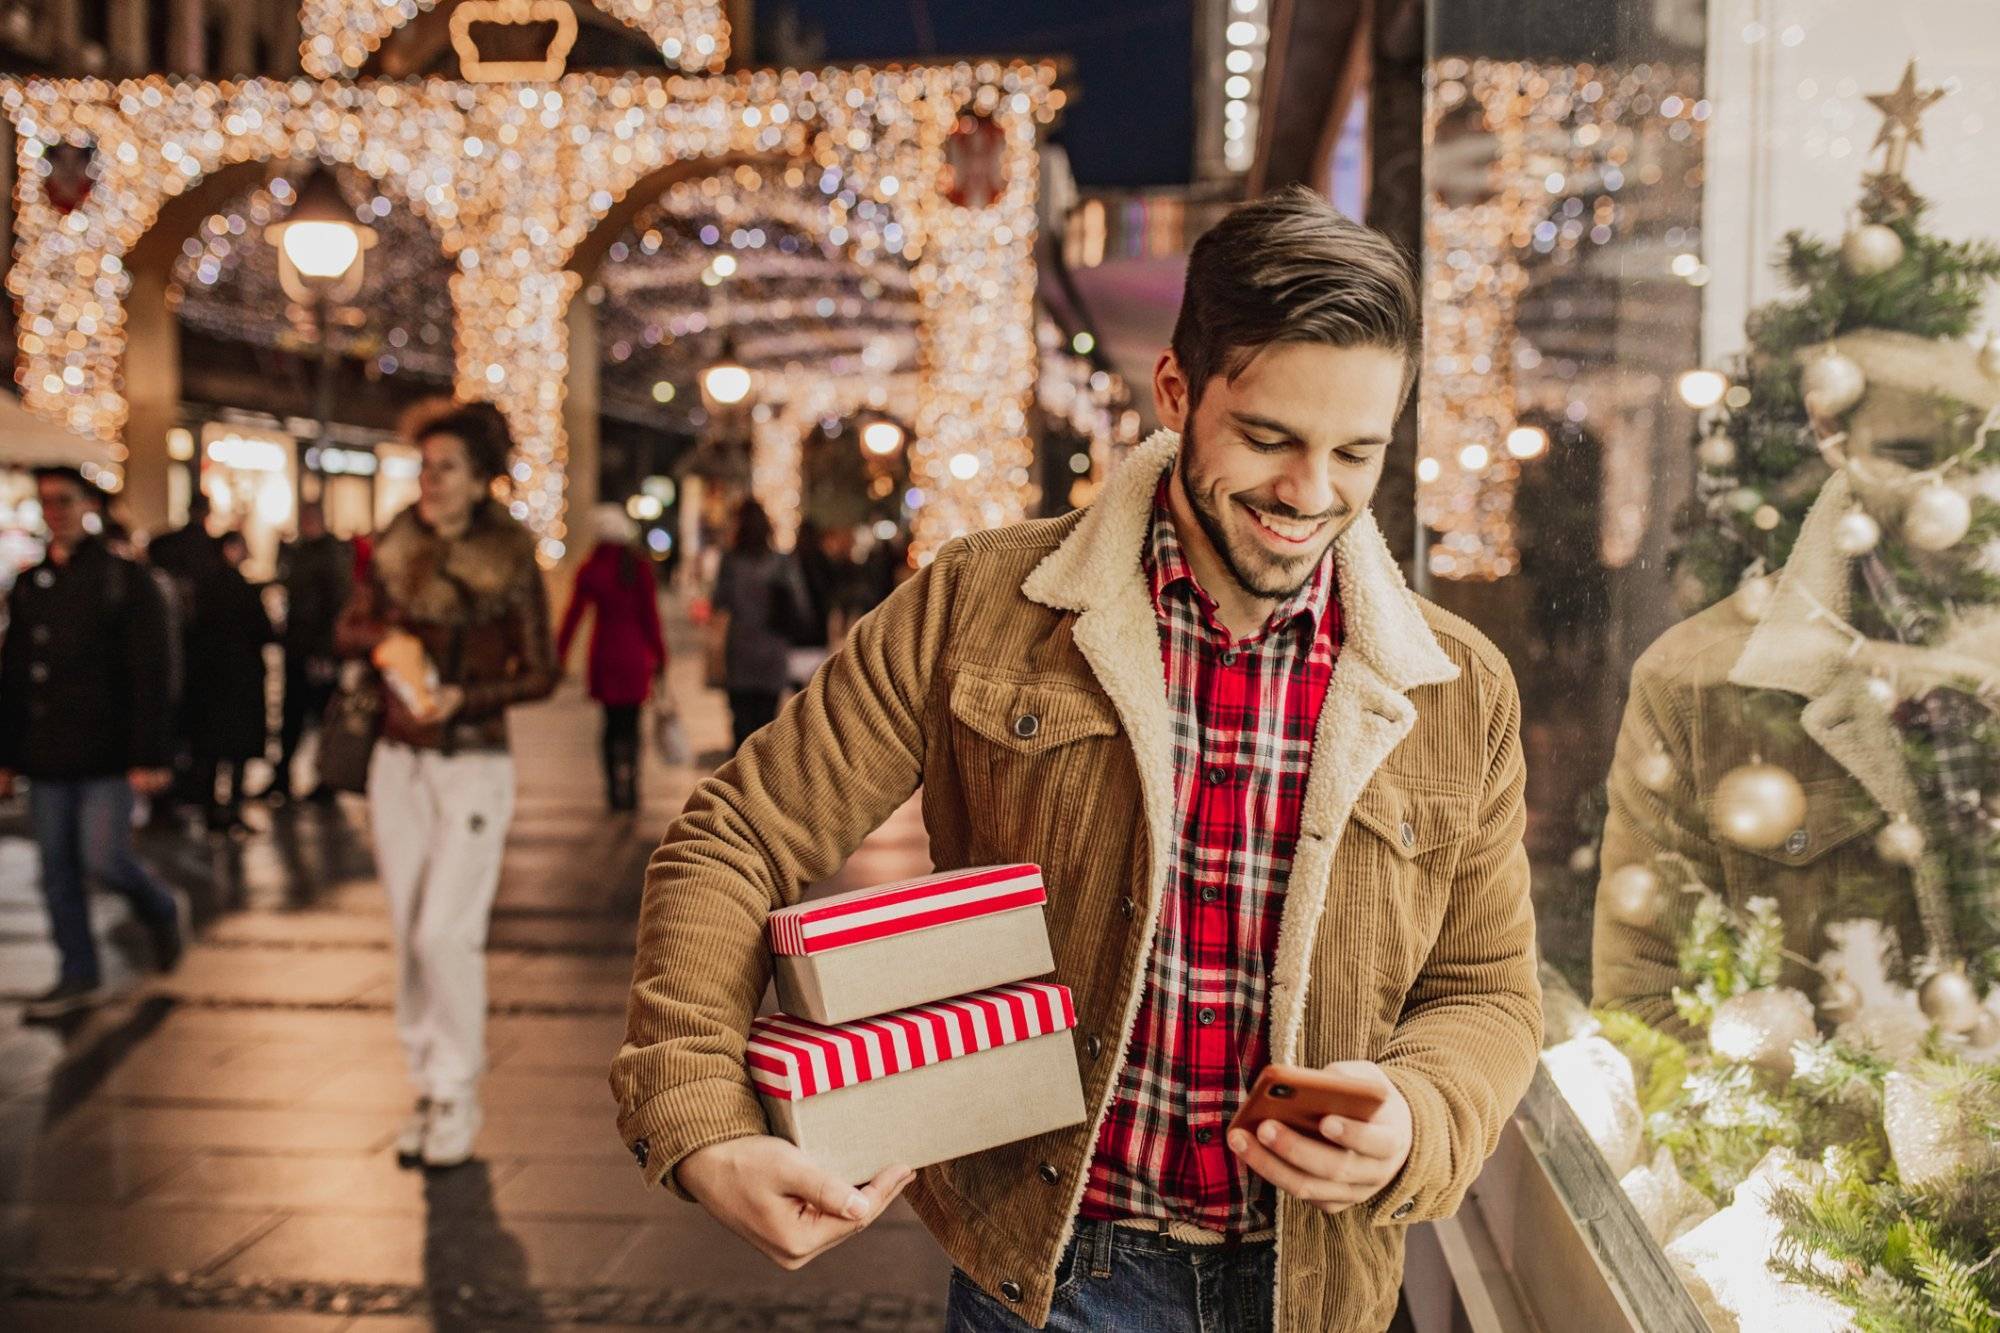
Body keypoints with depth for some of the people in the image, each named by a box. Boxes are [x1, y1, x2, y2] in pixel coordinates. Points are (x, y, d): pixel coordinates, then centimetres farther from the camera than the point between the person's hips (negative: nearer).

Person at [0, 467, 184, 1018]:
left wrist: (148, 757, -14)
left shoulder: (125, 580, -5)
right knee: (58, 869, 6)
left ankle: (160, 911, 21)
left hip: (106, 755, -5)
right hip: (47, 757, 5)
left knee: (103, 857, -9)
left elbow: (149, 678, -9)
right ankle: (79, 975, 16)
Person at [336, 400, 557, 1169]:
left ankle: (457, 1097, 2)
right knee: (410, 937, 7)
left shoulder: (511, 564, -6)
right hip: (399, 763, 5)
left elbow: (541, 673, -5)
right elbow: (346, 631, 11)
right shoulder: (396, 552, 6)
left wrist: (466, 697, -20)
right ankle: (428, 1088, 18)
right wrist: (385, 639, -12)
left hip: (474, 766, -5)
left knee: (445, 933, -12)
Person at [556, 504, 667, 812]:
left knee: (612, 722, 12)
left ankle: (615, 788, 7)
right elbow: (650, 616, -5)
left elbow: (573, 615, -1)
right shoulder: (639, 568, -6)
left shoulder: (590, 570, -1)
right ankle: (628, 786, -3)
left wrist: (559, 656, 5)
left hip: (603, 653, 1)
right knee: (630, 723, 6)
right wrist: (659, 658, 2)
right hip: (635, 653, -1)